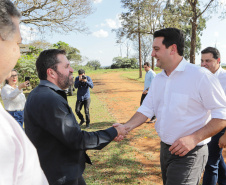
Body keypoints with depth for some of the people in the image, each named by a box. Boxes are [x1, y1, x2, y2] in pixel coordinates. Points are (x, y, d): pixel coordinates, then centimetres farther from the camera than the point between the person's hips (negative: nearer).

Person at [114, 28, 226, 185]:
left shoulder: (200, 76, -17)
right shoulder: (158, 79, 5)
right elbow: (147, 109, 7)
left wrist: (194, 138, -25)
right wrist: (127, 127, -8)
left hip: (189, 153, -7)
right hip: (165, 148, 7)